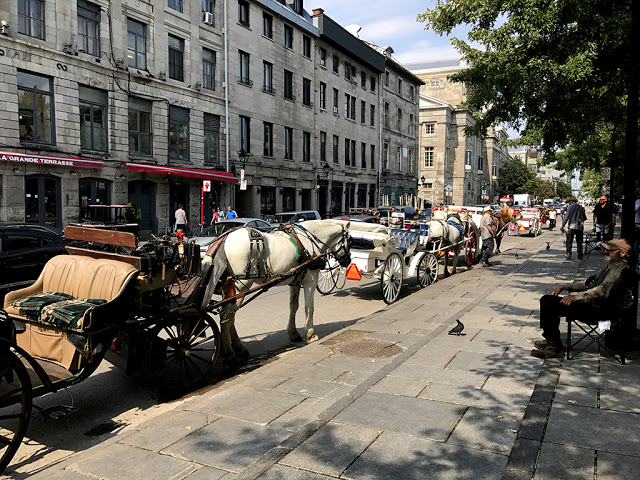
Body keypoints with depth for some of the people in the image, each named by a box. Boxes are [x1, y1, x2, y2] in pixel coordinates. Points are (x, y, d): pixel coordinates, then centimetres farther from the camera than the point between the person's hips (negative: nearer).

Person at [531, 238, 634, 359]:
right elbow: (589, 282, 25)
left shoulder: (621, 268, -14)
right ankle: (551, 340, 14)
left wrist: (575, 297, -37)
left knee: (550, 304, -22)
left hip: (597, 311, -10)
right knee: (547, 300, 6)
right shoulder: (612, 264, 18)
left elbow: (603, 291, -29)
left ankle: (554, 348, -13)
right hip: (591, 304, 10)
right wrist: (565, 287, 15)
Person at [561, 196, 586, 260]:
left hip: (571, 226, -4)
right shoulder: (581, 207, 11)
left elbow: (566, 216, -10)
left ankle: (568, 255, -4)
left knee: (569, 241, 1)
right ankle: (579, 256, 11)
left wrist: (562, 226, -9)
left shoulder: (570, 207, -4)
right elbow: (584, 218, 15)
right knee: (579, 242, 10)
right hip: (580, 227, 4)